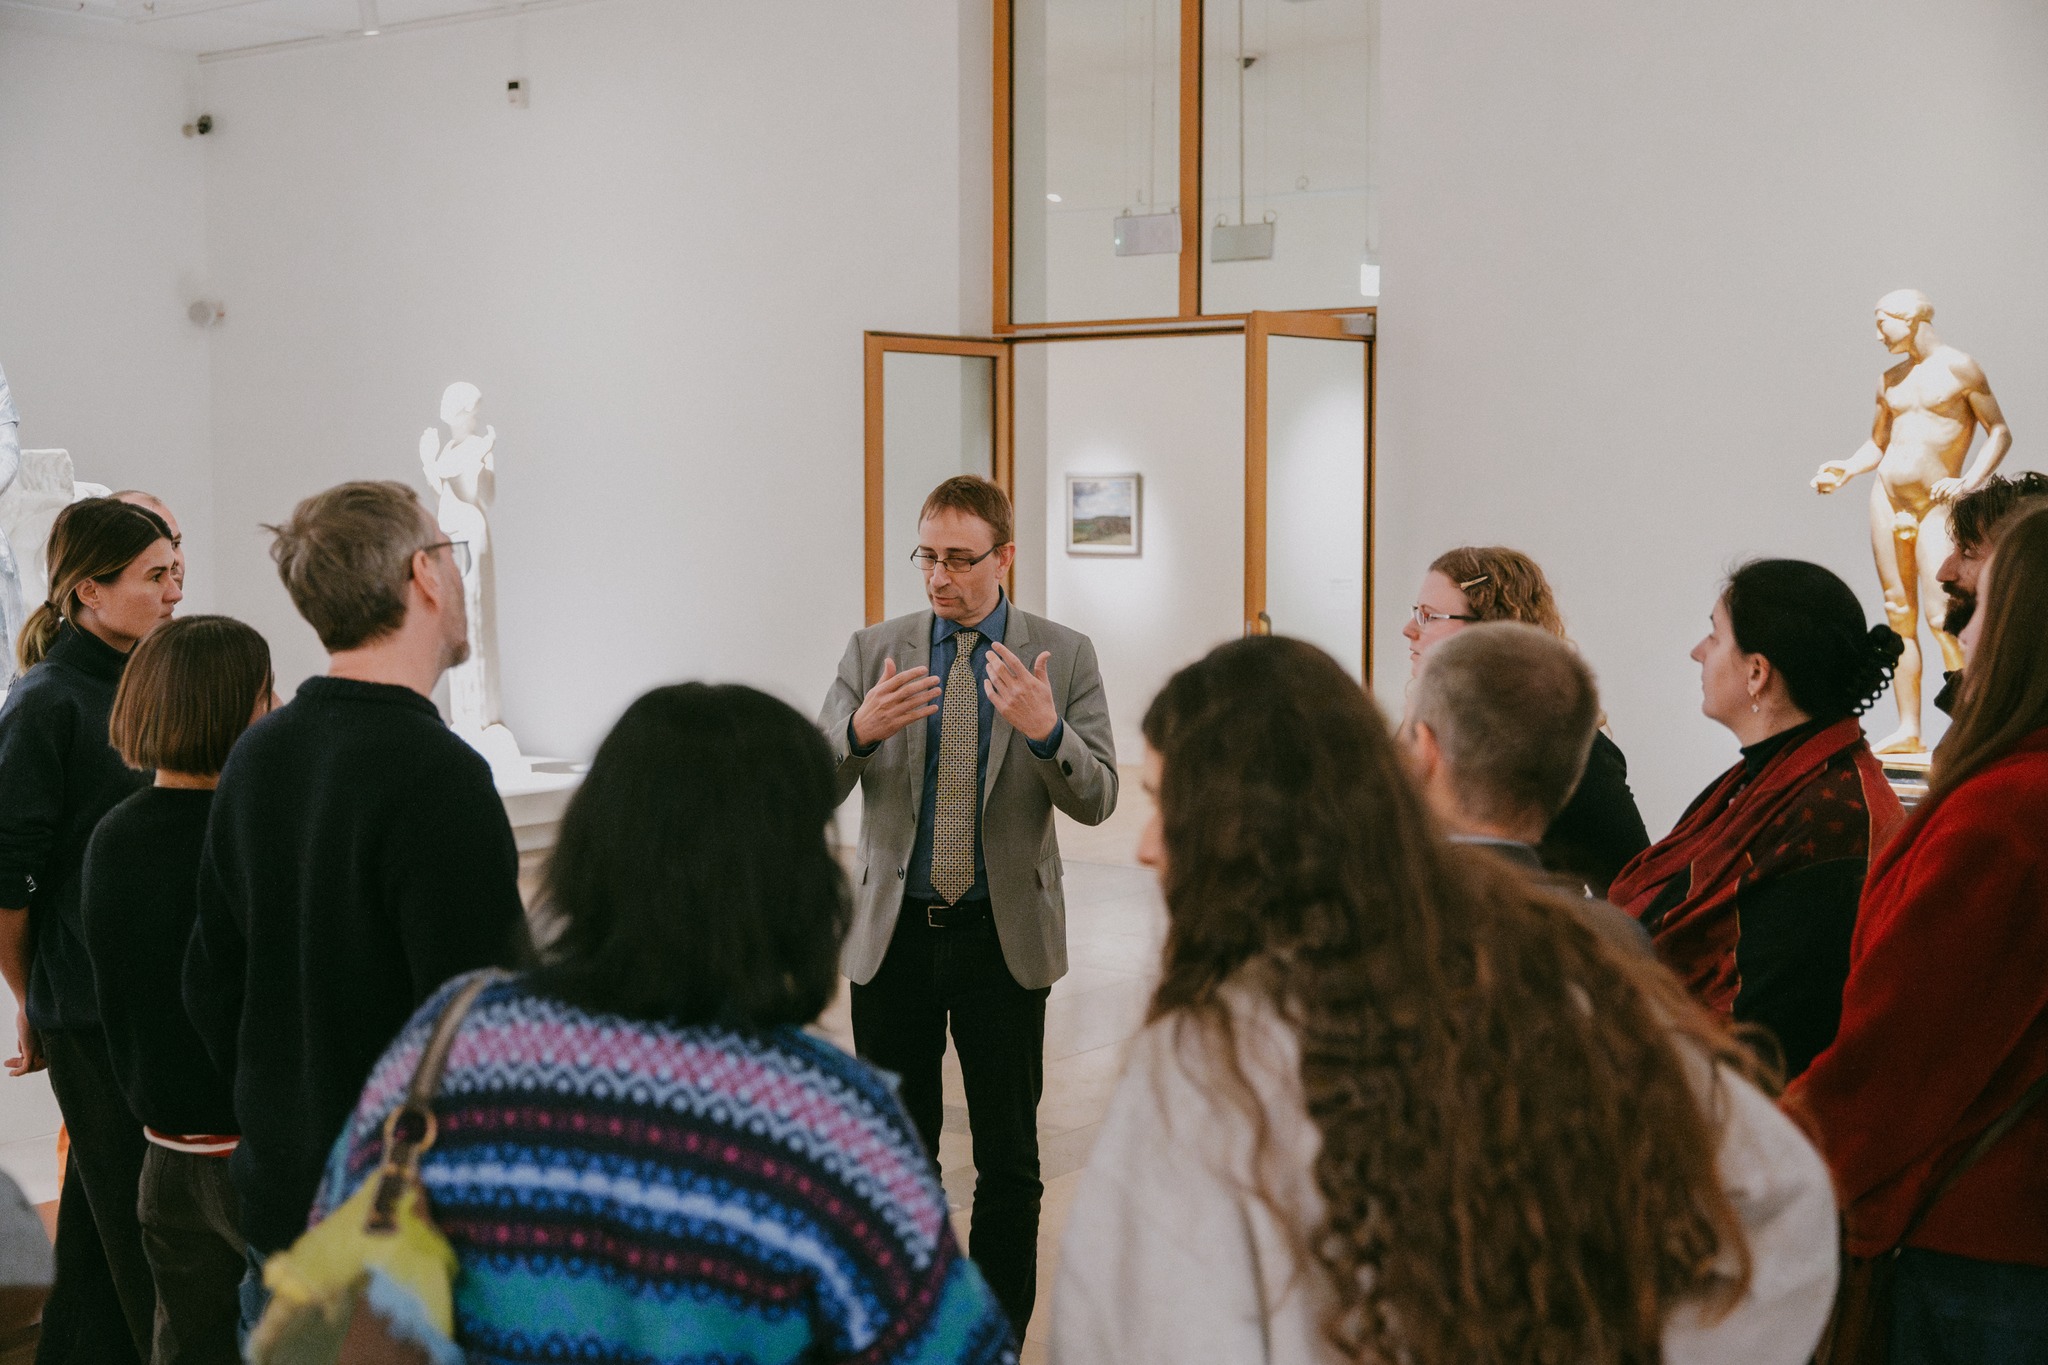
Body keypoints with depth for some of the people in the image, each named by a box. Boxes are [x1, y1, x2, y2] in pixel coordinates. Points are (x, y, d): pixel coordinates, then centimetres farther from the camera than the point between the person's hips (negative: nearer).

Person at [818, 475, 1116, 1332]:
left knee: (1009, 1159, 6)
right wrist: (860, 730, -25)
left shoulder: (1062, 657, -2)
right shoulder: (874, 651, 3)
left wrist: (1046, 730, -28)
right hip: (894, 932, 2)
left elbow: (1097, 800, -8)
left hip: (1004, 937, -1)